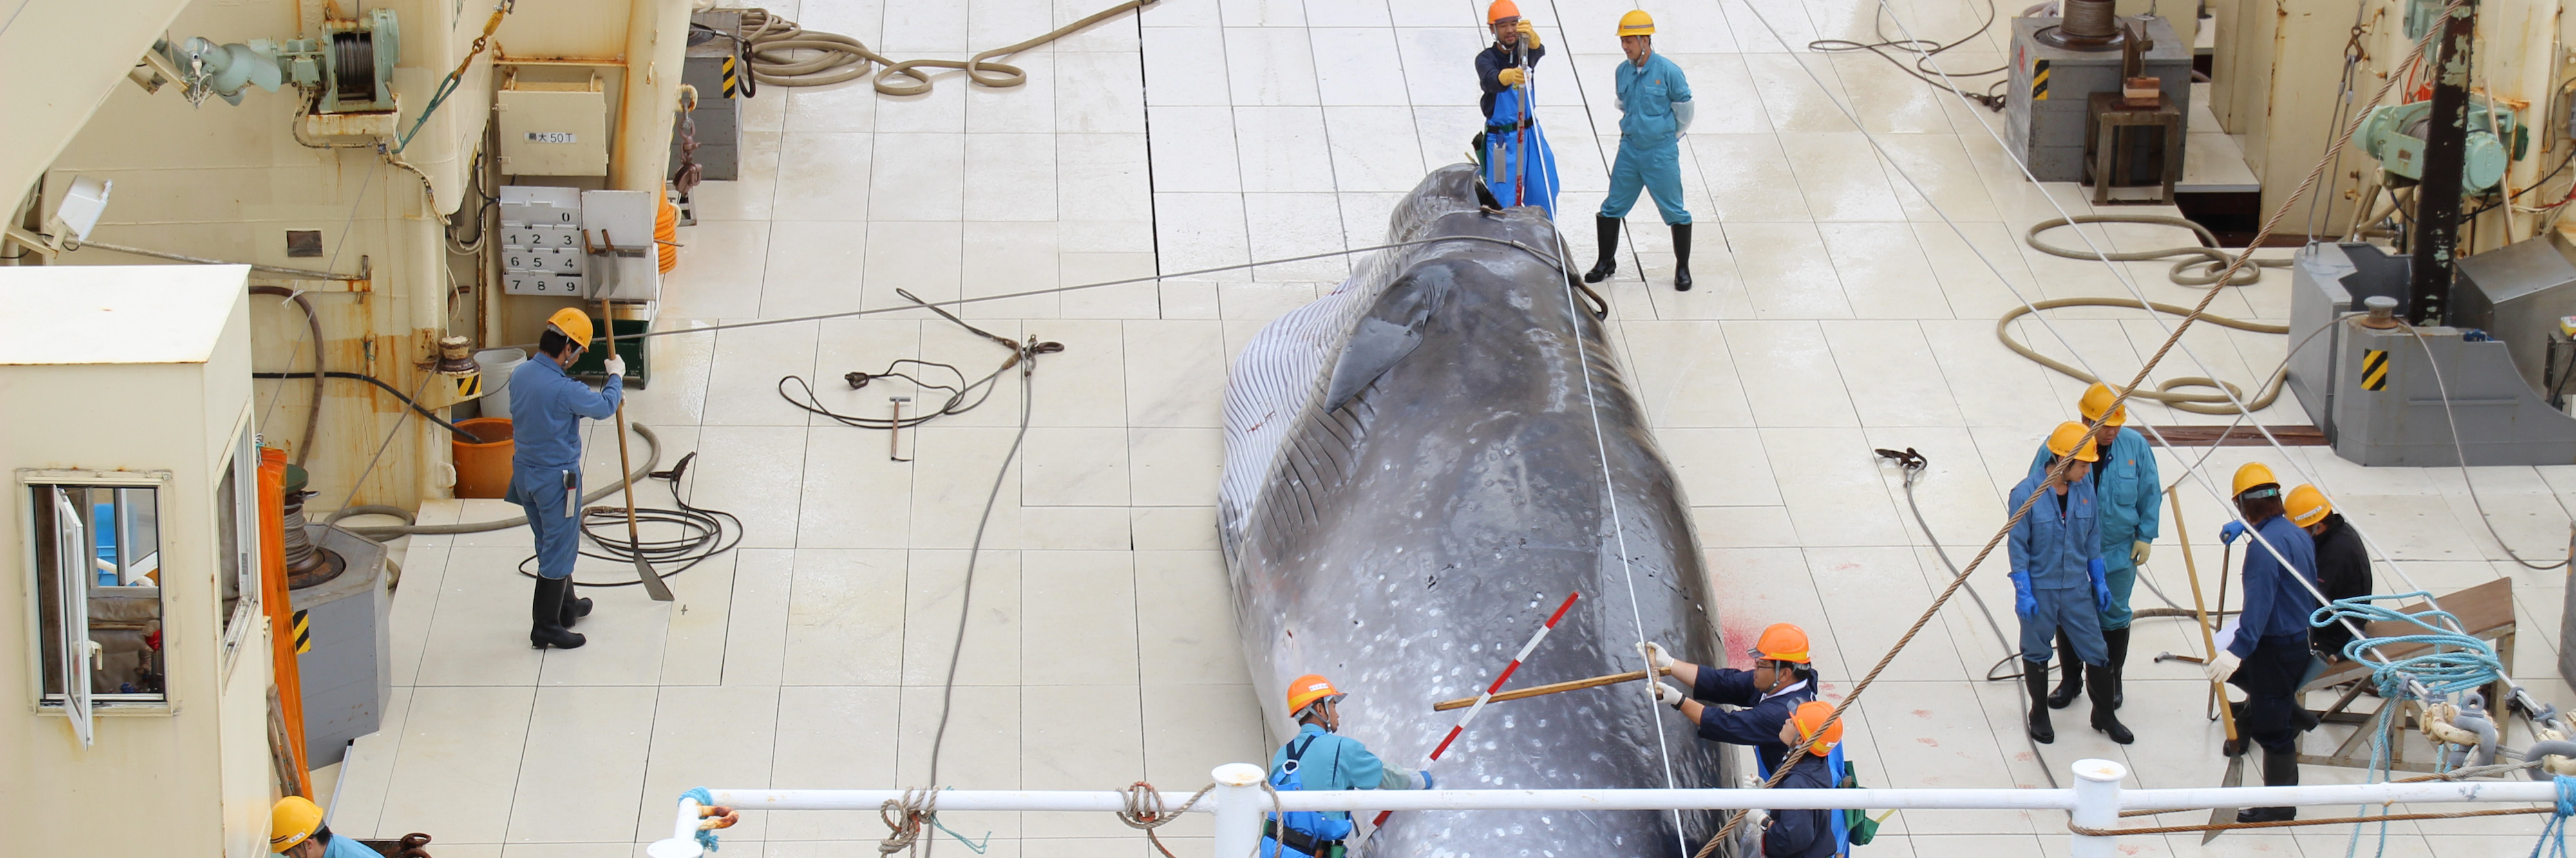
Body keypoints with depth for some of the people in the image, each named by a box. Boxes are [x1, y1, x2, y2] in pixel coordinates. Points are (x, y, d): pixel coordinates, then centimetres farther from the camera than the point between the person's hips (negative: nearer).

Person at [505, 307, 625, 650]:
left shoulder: (520, 375, -1)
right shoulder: (563, 388, -28)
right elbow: (603, 408, -13)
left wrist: (608, 396, 19)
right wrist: (616, 377, 5)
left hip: (525, 474, 8)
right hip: (556, 478, -8)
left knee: (551, 544, 24)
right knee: (558, 552, 4)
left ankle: (566, 606, 41)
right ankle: (545, 628, 11)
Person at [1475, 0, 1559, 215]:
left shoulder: (1525, 53, 1)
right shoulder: (1486, 58, -8)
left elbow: (1539, 53, -24)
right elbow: (1490, 80, -30)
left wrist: (1532, 39, -50)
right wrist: (1509, 76, -55)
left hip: (1530, 134, 4)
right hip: (1500, 139, -4)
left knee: (1544, 193, 4)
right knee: (1504, 201, -7)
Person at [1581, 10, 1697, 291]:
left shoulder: (1668, 72, -14)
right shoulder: (1622, 72, 1)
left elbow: (1684, 110, -1)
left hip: (1661, 152, -5)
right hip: (1629, 149, 5)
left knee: (1674, 212, 3)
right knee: (1613, 207, 8)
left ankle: (1682, 268, 14)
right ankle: (1606, 262, 22)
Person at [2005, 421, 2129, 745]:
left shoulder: (2084, 489, -2)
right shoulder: (2026, 494, -17)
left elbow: (2093, 539, 9)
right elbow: (2018, 546, -12)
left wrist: (2099, 582, 11)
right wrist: (2023, 592, -14)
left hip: (2077, 587, 4)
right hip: (2040, 589, -4)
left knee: (2096, 651, 8)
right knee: (2036, 653, 11)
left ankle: (2105, 715, 25)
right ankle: (2039, 716, 30)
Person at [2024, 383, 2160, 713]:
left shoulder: (2135, 446, -10)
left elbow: (2150, 494, 3)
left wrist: (2145, 536, 2)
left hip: (2118, 552, 1)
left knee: (2114, 617, 12)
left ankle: (2112, 682, 30)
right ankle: (2071, 679, 31)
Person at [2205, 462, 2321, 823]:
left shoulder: (2266, 544, -23)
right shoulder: (2298, 534, 7)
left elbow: (2259, 603, -34)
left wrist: (2238, 650, -40)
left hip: (2278, 645, -9)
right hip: (2303, 638, 10)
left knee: (2272, 727, 3)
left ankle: (2280, 806, 13)